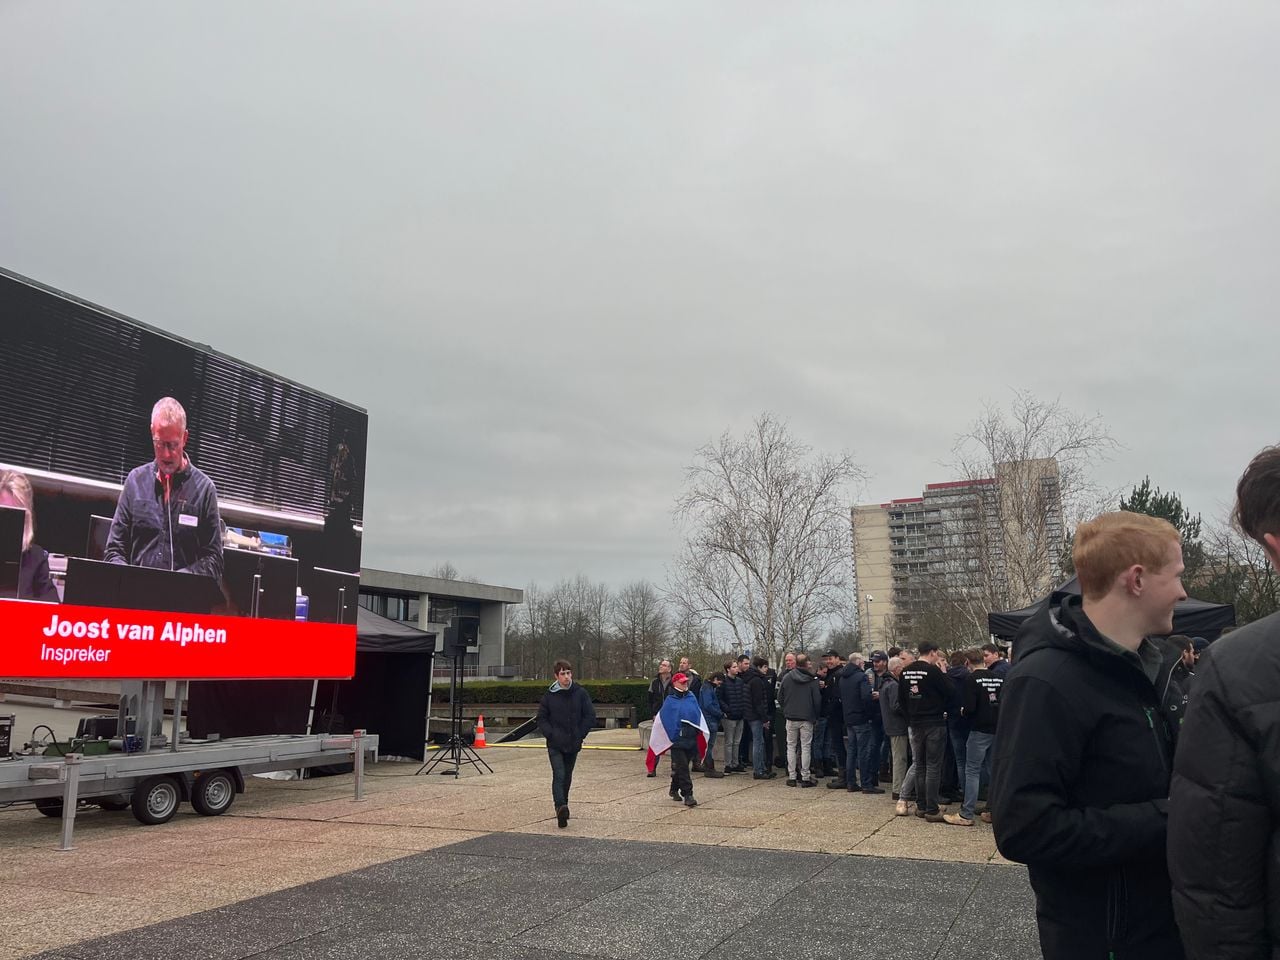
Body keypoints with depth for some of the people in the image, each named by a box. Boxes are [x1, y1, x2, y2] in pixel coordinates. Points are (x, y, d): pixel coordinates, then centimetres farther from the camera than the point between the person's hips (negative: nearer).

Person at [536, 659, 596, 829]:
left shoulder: (581, 693, -1)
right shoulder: (549, 695, -3)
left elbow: (590, 716, 2)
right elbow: (541, 718, 3)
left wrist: (580, 735, -4)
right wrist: (550, 734, -9)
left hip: (573, 744, 2)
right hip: (555, 745, -2)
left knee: (567, 777, 15)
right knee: (559, 776, -16)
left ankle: (563, 808, 30)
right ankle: (561, 808, -26)